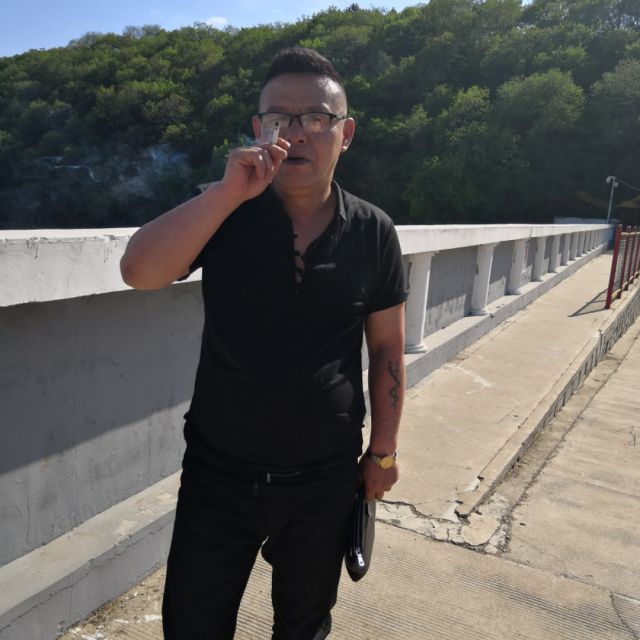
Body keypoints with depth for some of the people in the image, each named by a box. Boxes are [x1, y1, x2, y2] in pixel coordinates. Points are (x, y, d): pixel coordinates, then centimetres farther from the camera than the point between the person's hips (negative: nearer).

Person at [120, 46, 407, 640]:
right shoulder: (223, 212, -7)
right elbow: (140, 271, -23)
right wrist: (229, 191, -30)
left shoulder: (373, 232, -6)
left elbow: (387, 347, 1)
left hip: (326, 478, 1)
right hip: (218, 473, 0)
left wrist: (383, 450, 5)